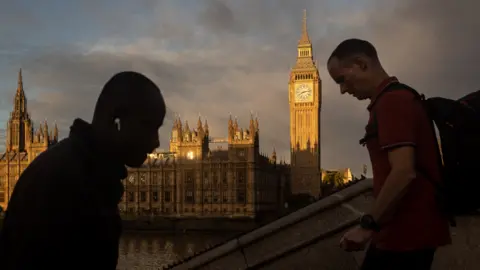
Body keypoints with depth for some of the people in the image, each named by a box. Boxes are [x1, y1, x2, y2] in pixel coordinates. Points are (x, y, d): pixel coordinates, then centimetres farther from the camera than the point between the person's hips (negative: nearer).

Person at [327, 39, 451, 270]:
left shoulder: (392, 101, -15)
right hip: (407, 231, 10)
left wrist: (368, 225, -18)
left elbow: (404, 172, -25)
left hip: (406, 234, -10)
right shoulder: (398, 98, 17)